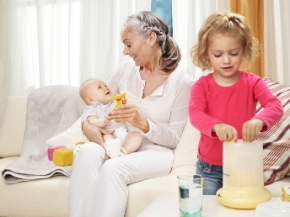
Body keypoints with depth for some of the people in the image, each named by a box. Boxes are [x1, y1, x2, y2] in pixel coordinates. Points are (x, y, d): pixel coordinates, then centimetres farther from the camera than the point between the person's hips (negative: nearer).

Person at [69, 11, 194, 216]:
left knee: (113, 168, -36)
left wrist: (143, 124, -27)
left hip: (155, 152, -4)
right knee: (88, 151, -31)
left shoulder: (182, 82, -9)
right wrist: (87, 124, -10)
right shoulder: (127, 69, 5)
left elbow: (173, 139, -8)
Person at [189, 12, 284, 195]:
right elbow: (195, 113, -23)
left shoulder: (252, 83, -5)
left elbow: (276, 106, -21)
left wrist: (259, 120, -45)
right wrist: (216, 126, -45)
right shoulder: (202, 85, -5)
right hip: (209, 168, 0)